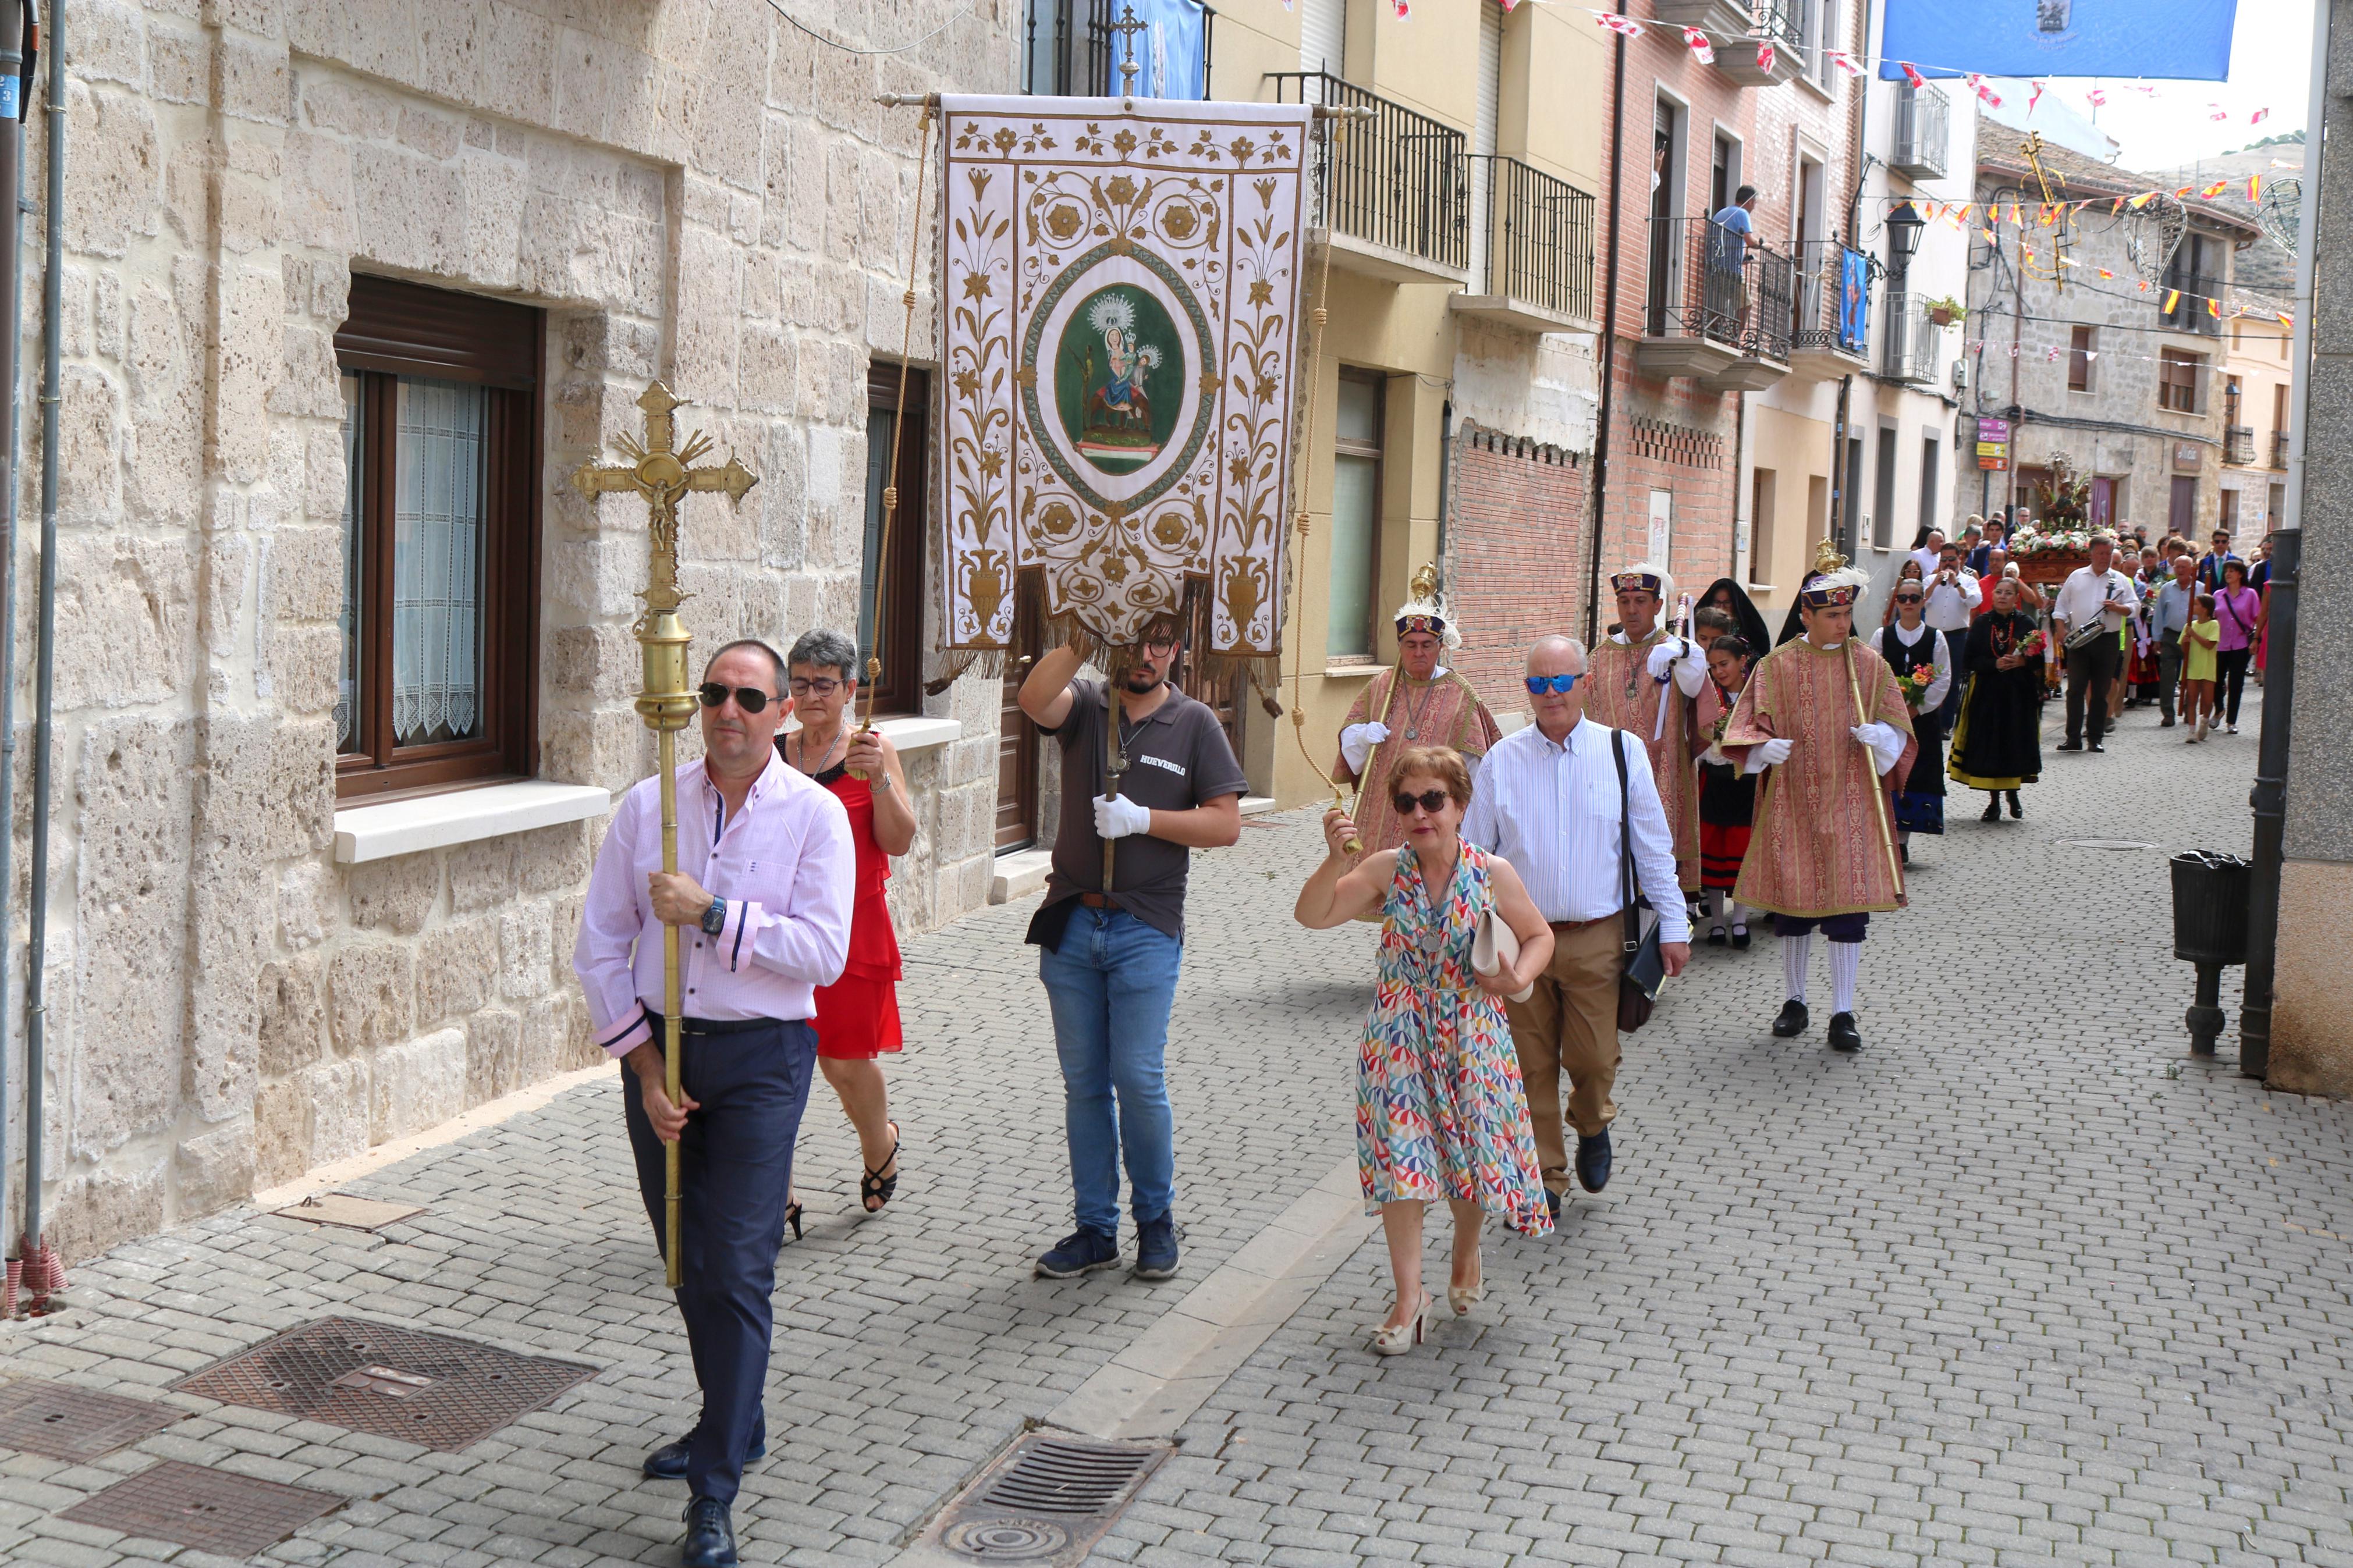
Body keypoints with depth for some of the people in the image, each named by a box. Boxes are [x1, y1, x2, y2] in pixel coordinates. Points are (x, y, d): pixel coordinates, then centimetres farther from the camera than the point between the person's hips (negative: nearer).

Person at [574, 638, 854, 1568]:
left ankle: (715, 1492, 0)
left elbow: (823, 952, -13)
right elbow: (600, 947, 4)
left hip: (760, 1055, -4)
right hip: (657, 1045, 4)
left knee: (737, 1270, -7)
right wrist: (645, 1065, -3)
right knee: (687, 1263, 14)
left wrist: (711, 914, -18)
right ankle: (732, 1426, 36)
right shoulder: (647, 806, 3)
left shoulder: (815, 815, -4)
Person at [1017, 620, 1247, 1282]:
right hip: (1071, 923, 2)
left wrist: (1143, 819, -12)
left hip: (1146, 928, -2)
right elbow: (1035, 698, -19)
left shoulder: (1195, 723, 2)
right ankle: (1096, 1229, 19)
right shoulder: (1084, 704, 4)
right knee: (1083, 1082, 8)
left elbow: (1226, 824, -3)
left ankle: (1156, 1217, 16)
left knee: (1138, 1079, -5)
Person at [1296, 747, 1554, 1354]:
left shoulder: (1493, 873, -7)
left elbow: (1538, 935, 5)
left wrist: (1519, 976, -14)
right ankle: (1410, 1297, 8)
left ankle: (1466, 1254, 40)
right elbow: (1312, 916, -10)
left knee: (1473, 1147, 9)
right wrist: (1336, 860, -25)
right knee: (1400, 1157, -3)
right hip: (1400, 1035, 0)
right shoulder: (1386, 870, -6)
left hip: (1471, 1034, 0)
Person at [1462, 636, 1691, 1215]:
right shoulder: (1502, 760, 1)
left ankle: (1592, 1127, 37)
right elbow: (1474, 852, 6)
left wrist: (1673, 925, 5)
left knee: (1593, 1059, 2)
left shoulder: (1623, 752, 0)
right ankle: (1543, 1180, 21)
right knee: (1532, 1066, 6)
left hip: (1596, 937, -1)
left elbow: (1653, 846, 5)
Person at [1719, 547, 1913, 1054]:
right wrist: (1766, 748, -19)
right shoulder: (1775, 667, 2)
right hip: (1791, 804, 0)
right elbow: (1747, 731, 2)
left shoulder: (1869, 665, 4)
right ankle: (1795, 1002, 22)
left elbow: (1897, 729, 6)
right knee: (1791, 904, 6)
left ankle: (1843, 1013, 5)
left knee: (1848, 906, -3)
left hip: (1850, 806, 0)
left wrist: (1878, 735, -16)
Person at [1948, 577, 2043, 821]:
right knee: (1988, 745, -1)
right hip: (1987, 693, 0)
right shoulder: (1982, 623, 3)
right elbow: (1969, 660, -1)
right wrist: (1994, 664, -15)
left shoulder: (2026, 623, 2)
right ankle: (1994, 801, 10)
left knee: (2016, 744, 1)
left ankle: (2013, 791, 25)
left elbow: (2039, 659, 1)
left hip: (2018, 694, 0)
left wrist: (2022, 662, -18)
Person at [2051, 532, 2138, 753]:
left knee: (2100, 692, 4)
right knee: (2075, 689, -4)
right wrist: (2061, 630, -1)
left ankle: (2096, 738, 10)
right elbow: (2062, 606, 11)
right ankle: (2073, 738, -1)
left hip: (2108, 641, 0)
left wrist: (2118, 608, -14)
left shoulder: (2120, 580, 9)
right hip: (2078, 641, 0)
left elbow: (2134, 607, 6)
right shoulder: (2076, 577, 9)